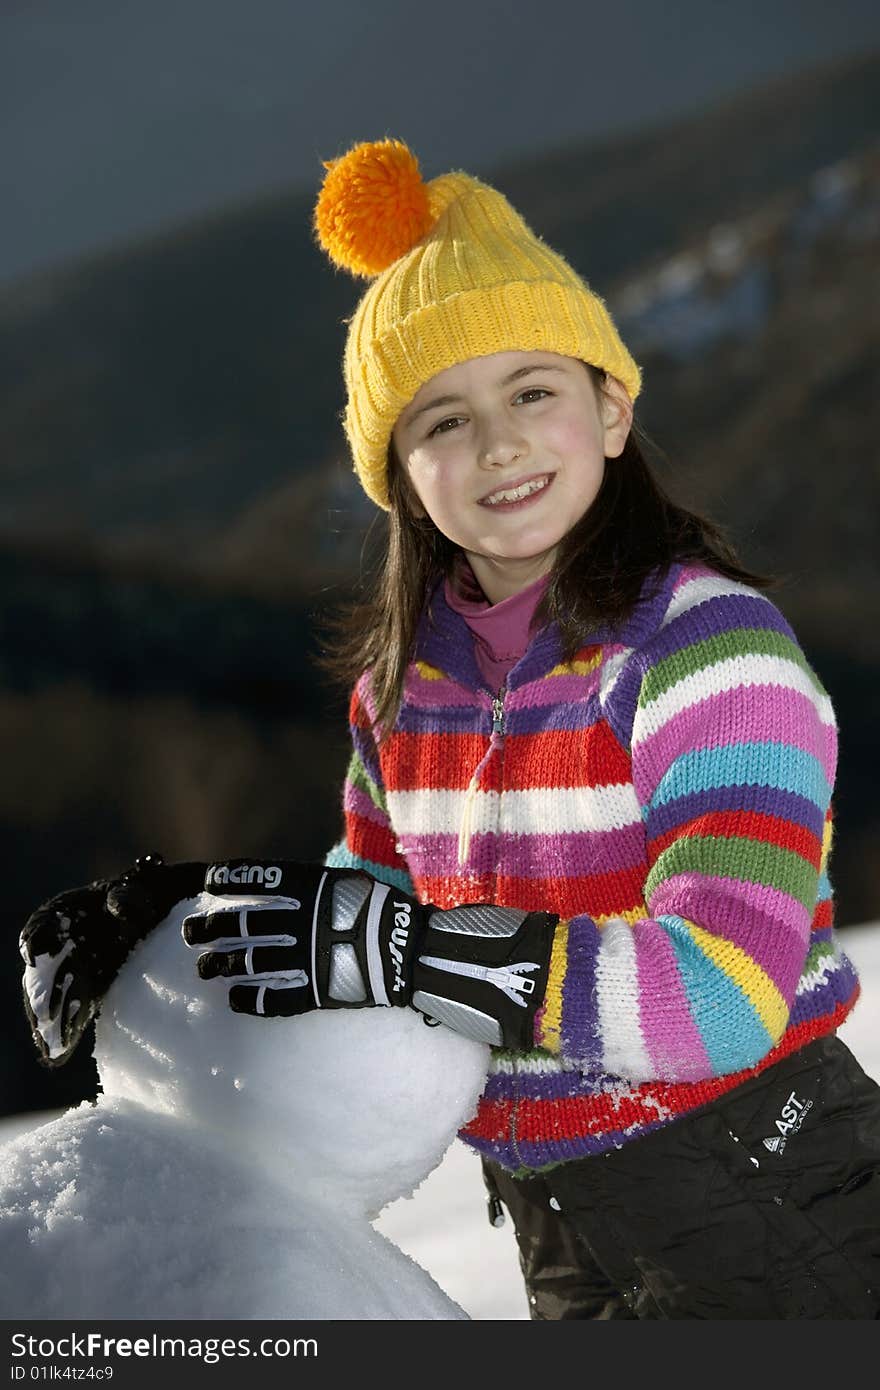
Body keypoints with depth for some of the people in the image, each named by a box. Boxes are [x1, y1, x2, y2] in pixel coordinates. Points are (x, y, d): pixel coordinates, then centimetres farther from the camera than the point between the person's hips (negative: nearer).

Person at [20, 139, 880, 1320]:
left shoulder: (710, 645, -20)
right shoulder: (404, 679, -1)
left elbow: (724, 990, -30)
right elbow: (372, 895, 11)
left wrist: (387, 948, -35)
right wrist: (167, 920, -6)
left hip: (772, 1218, -6)